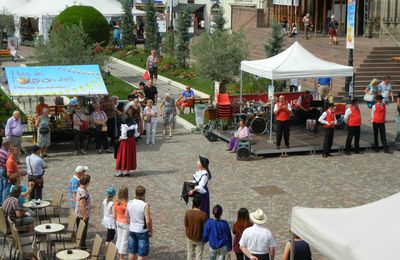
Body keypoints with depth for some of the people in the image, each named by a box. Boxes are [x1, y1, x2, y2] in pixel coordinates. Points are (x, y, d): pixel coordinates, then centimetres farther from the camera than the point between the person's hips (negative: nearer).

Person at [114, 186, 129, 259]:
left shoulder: (116, 202, -4)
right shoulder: (126, 203, -24)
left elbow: (114, 215, 3)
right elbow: (126, 216, -21)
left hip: (118, 222, 7)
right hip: (125, 223, -7)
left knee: (119, 239, 18)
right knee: (124, 241, 4)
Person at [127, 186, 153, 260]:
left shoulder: (129, 203, -3)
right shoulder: (145, 205, -21)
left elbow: (127, 216, 8)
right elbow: (148, 221, -22)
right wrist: (150, 231, -7)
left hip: (132, 230, 6)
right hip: (142, 231, -5)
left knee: (132, 251, 18)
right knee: (141, 253, 6)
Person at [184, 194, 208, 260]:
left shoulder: (188, 212, -17)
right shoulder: (203, 215, -25)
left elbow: (186, 226, -5)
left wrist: (187, 235, 13)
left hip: (190, 238, 3)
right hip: (199, 239, -3)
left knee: (190, 254, 22)